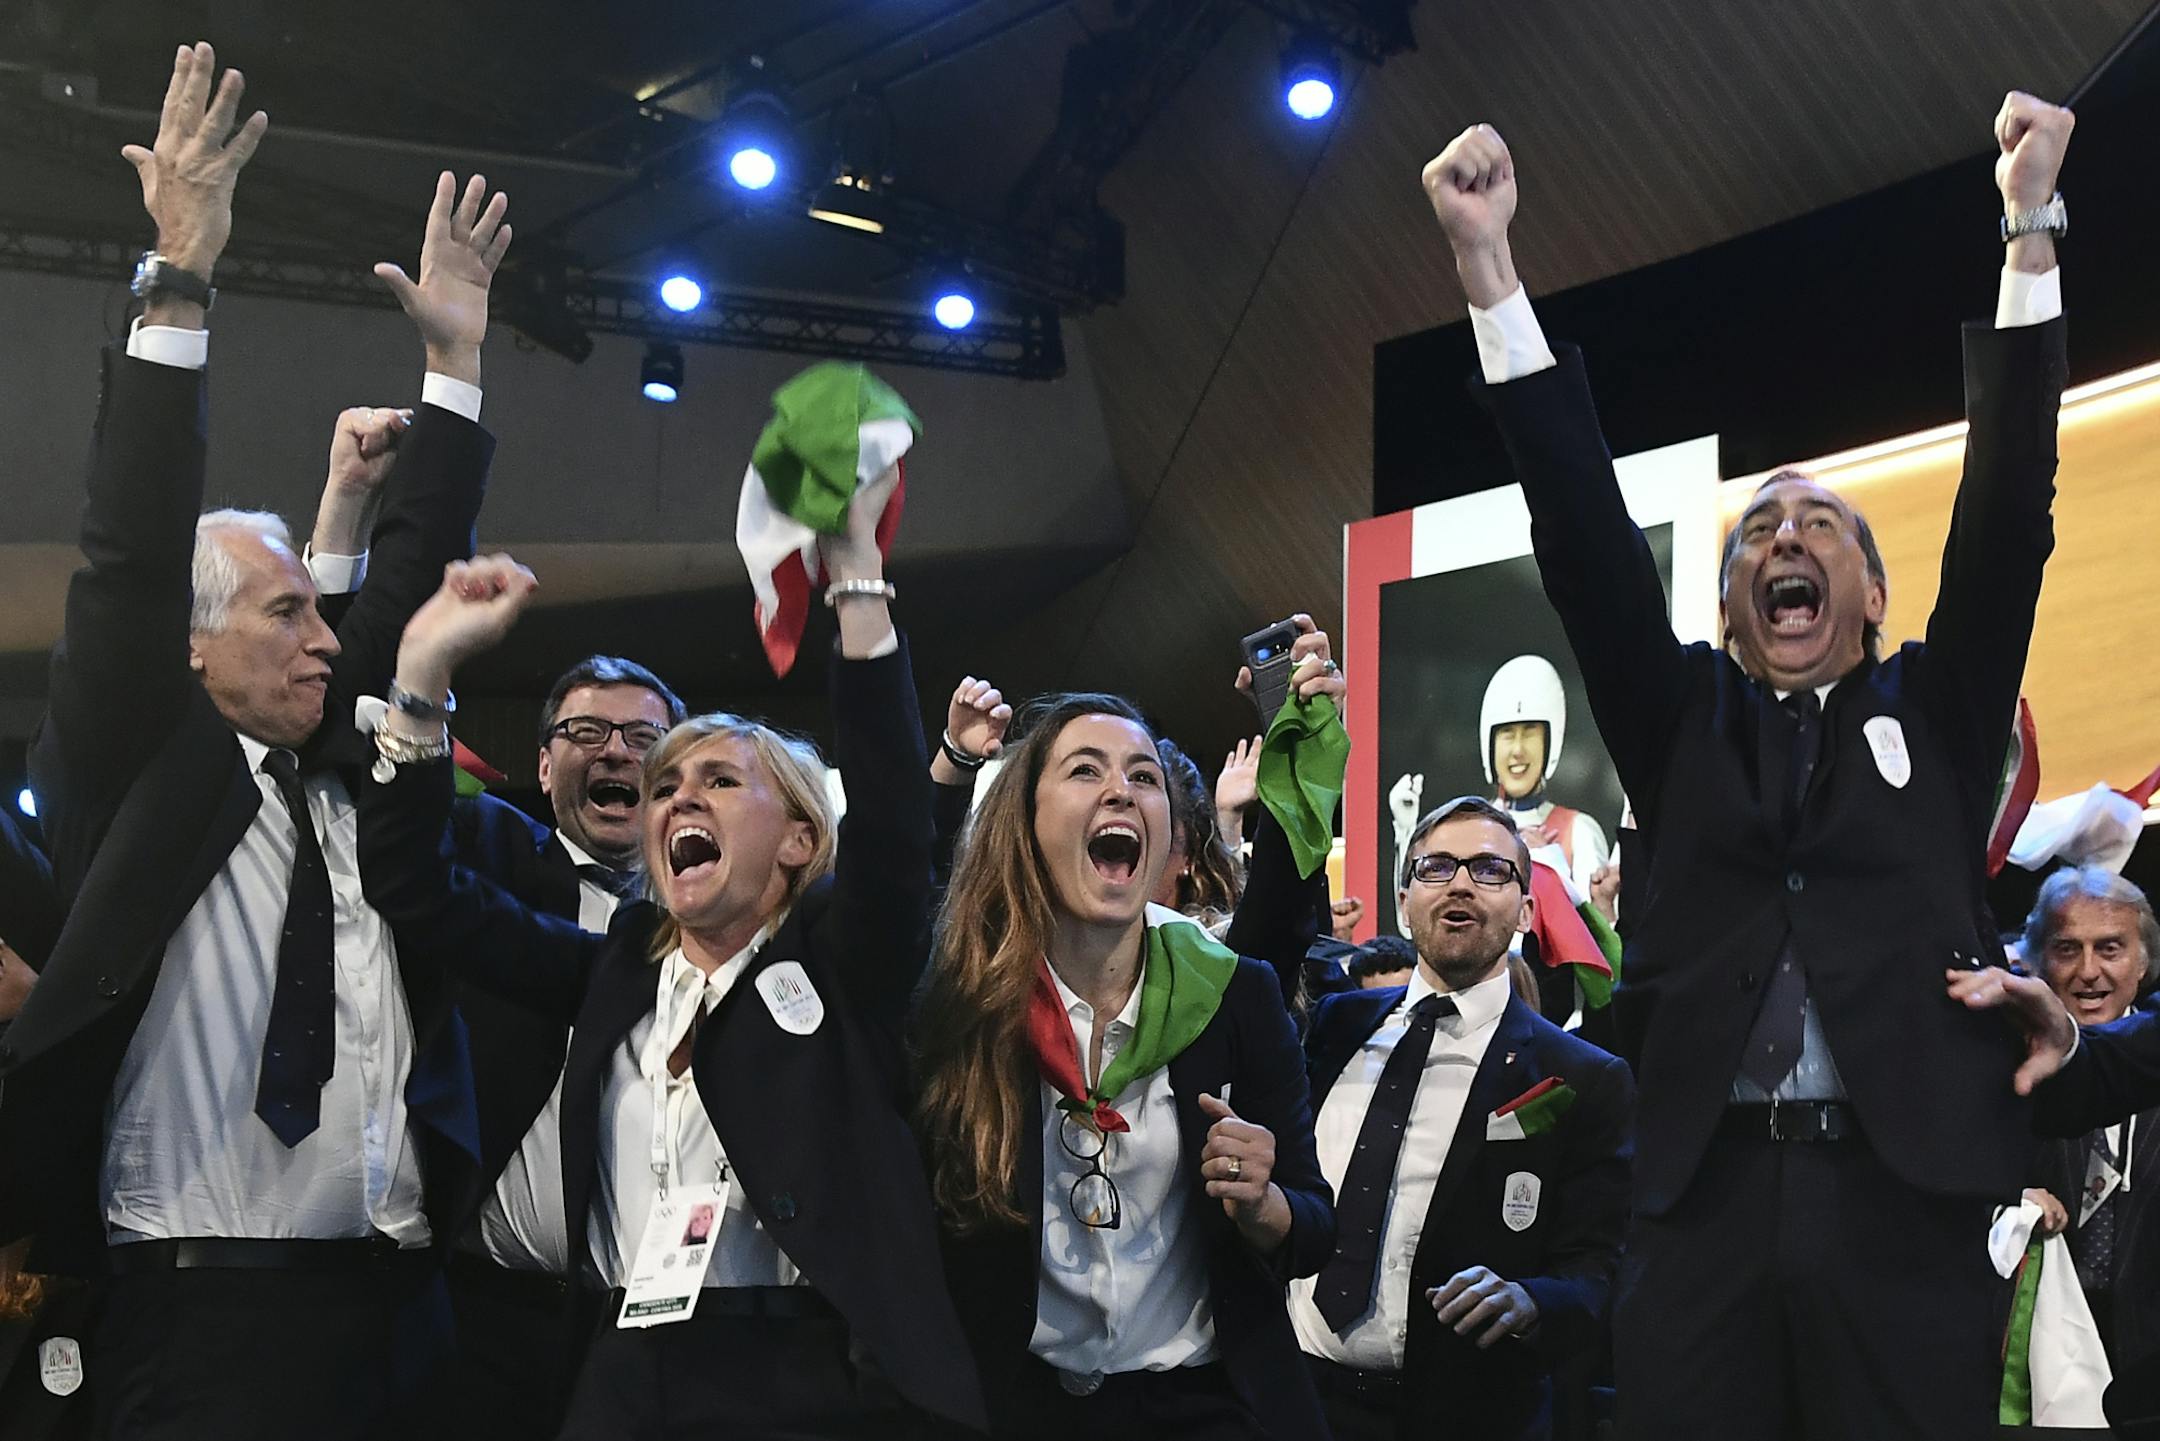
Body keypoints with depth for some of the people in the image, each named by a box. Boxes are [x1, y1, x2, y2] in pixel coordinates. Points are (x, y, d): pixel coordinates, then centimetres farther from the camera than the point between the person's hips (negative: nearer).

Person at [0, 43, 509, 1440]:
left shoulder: (341, 768, 16)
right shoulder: (133, 774, 1)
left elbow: (410, 587, 18)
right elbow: (131, 562, -9)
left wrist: (456, 355, 15)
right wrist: (179, 285, -14)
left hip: (393, 1298, 6)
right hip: (206, 1308, -5)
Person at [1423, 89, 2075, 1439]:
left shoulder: (1937, 711, 16)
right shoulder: (1683, 720, 17)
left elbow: (2009, 505, 6)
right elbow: (1585, 528, 9)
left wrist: (2031, 228, -2)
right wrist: (1489, 261, 1)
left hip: (1904, 1199, -1)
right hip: (1704, 1194, 1)